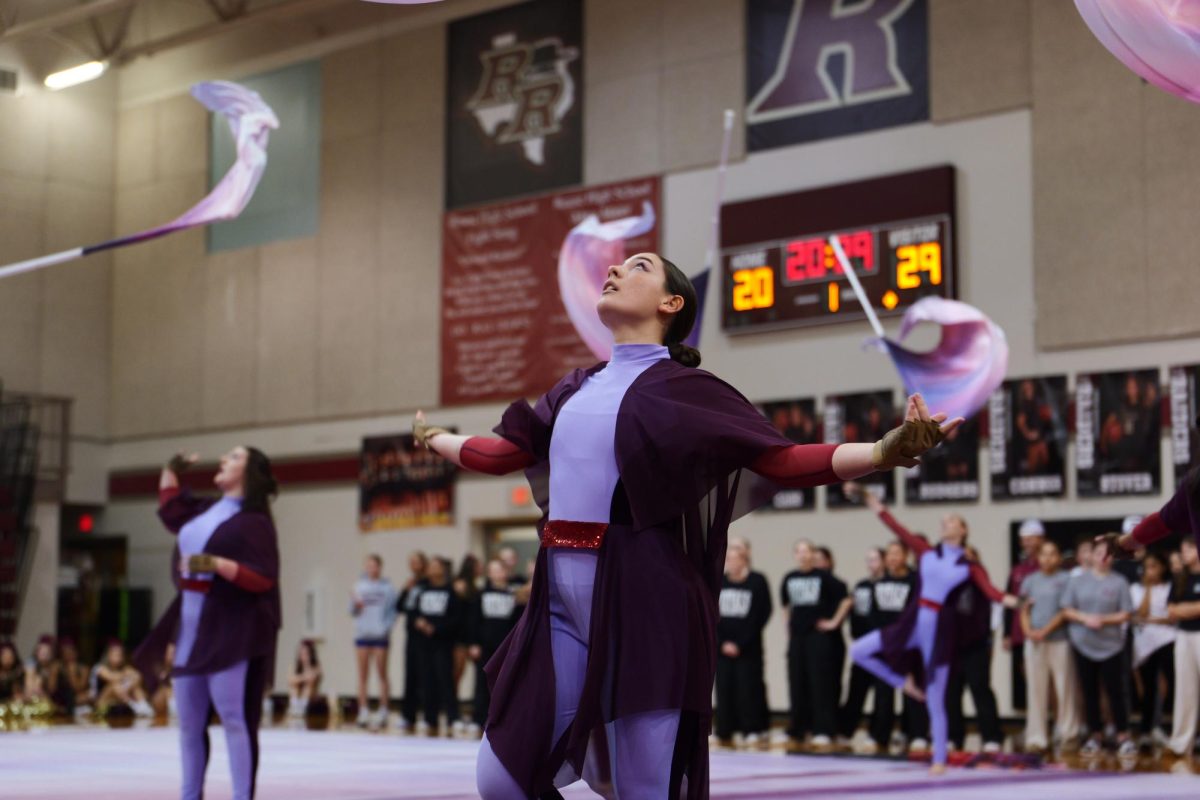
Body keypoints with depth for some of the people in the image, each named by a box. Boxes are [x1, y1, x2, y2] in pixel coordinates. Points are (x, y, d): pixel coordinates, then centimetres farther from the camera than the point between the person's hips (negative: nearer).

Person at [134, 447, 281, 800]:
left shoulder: (253, 520, -7)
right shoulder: (203, 510, 16)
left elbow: (263, 580, -16)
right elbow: (169, 510, 37)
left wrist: (216, 564, -26)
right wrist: (171, 469, 26)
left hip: (231, 634, -8)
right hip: (191, 631, 8)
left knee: (234, 718, -11)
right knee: (189, 721, 10)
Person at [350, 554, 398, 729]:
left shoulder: (387, 588, 1)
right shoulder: (360, 586, 10)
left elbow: (393, 611, 0)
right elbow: (352, 612, 10)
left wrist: (387, 628, -13)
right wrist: (355, 605, -11)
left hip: (380, 635, -3)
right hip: (362, 634, 3)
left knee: (382, 674, 0)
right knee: (363, 676, 4)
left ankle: (383, 712, 5)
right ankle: (363, 712, 7)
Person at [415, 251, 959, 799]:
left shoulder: (681, 387, -1)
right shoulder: (576, 388, 17)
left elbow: (782, 461, -8)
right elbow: (503, 455, 30)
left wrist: (885, 452, -23)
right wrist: (434, 439, 46)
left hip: (641, 598, -6)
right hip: (560, 600, 6)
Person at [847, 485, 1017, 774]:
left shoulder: (970, 566, 0)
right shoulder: (926, 551, 6)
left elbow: (990, 592, -14)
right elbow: (897, 528, 1)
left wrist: (1012, 600, -36)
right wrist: (867, 497, -3)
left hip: (941, 630, -3)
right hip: (912, 623, 3)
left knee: (935, 701, 0)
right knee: (858, 650, -3)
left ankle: (939, 760, 11)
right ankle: (904, 680, 15)